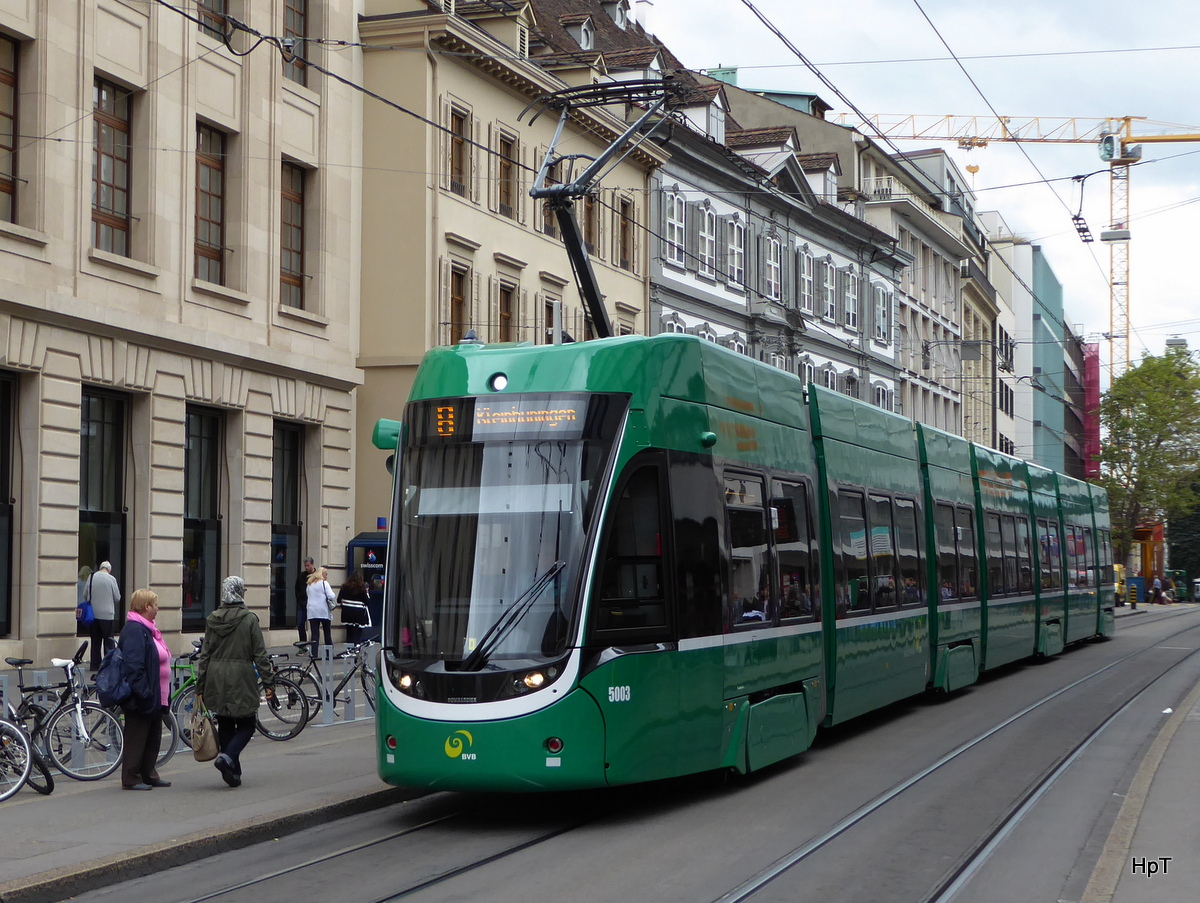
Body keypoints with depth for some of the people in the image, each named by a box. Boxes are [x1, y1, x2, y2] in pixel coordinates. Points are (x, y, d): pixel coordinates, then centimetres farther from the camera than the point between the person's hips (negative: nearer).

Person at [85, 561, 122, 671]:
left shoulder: (91, 578, -1)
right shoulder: (111, 579, -8)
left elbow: (85, 595, 6)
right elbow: (117, 598, -3)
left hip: (93, 613, 3)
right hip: (107, 614, -3)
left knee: (95, 641, 9)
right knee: (108, 641, 3)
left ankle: (95, 665, 10)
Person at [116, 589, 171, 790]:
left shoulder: (148, 629, 16)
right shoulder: (135, 631, -17)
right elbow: (133, 666, -24)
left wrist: (163, 694, 23)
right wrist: (143, 691, -26)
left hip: (155, 696, 11)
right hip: (143, 698, -11)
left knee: (153, 738, 16)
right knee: (137, 737, -2)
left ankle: (149, 774, 24)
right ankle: (131, 779, 4)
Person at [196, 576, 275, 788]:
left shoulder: (212, 620, 5)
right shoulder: (250, 619, -7)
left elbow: (205, 655, 7)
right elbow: (260, 655, -7)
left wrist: (200, 687, 11)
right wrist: (269, 682, -2)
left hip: (216, 679, 4)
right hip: (241, 677, -4)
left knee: (225, 725, 12)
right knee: (246, 725, 6)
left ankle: (233, 773, 14)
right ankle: (227, 757, -17)